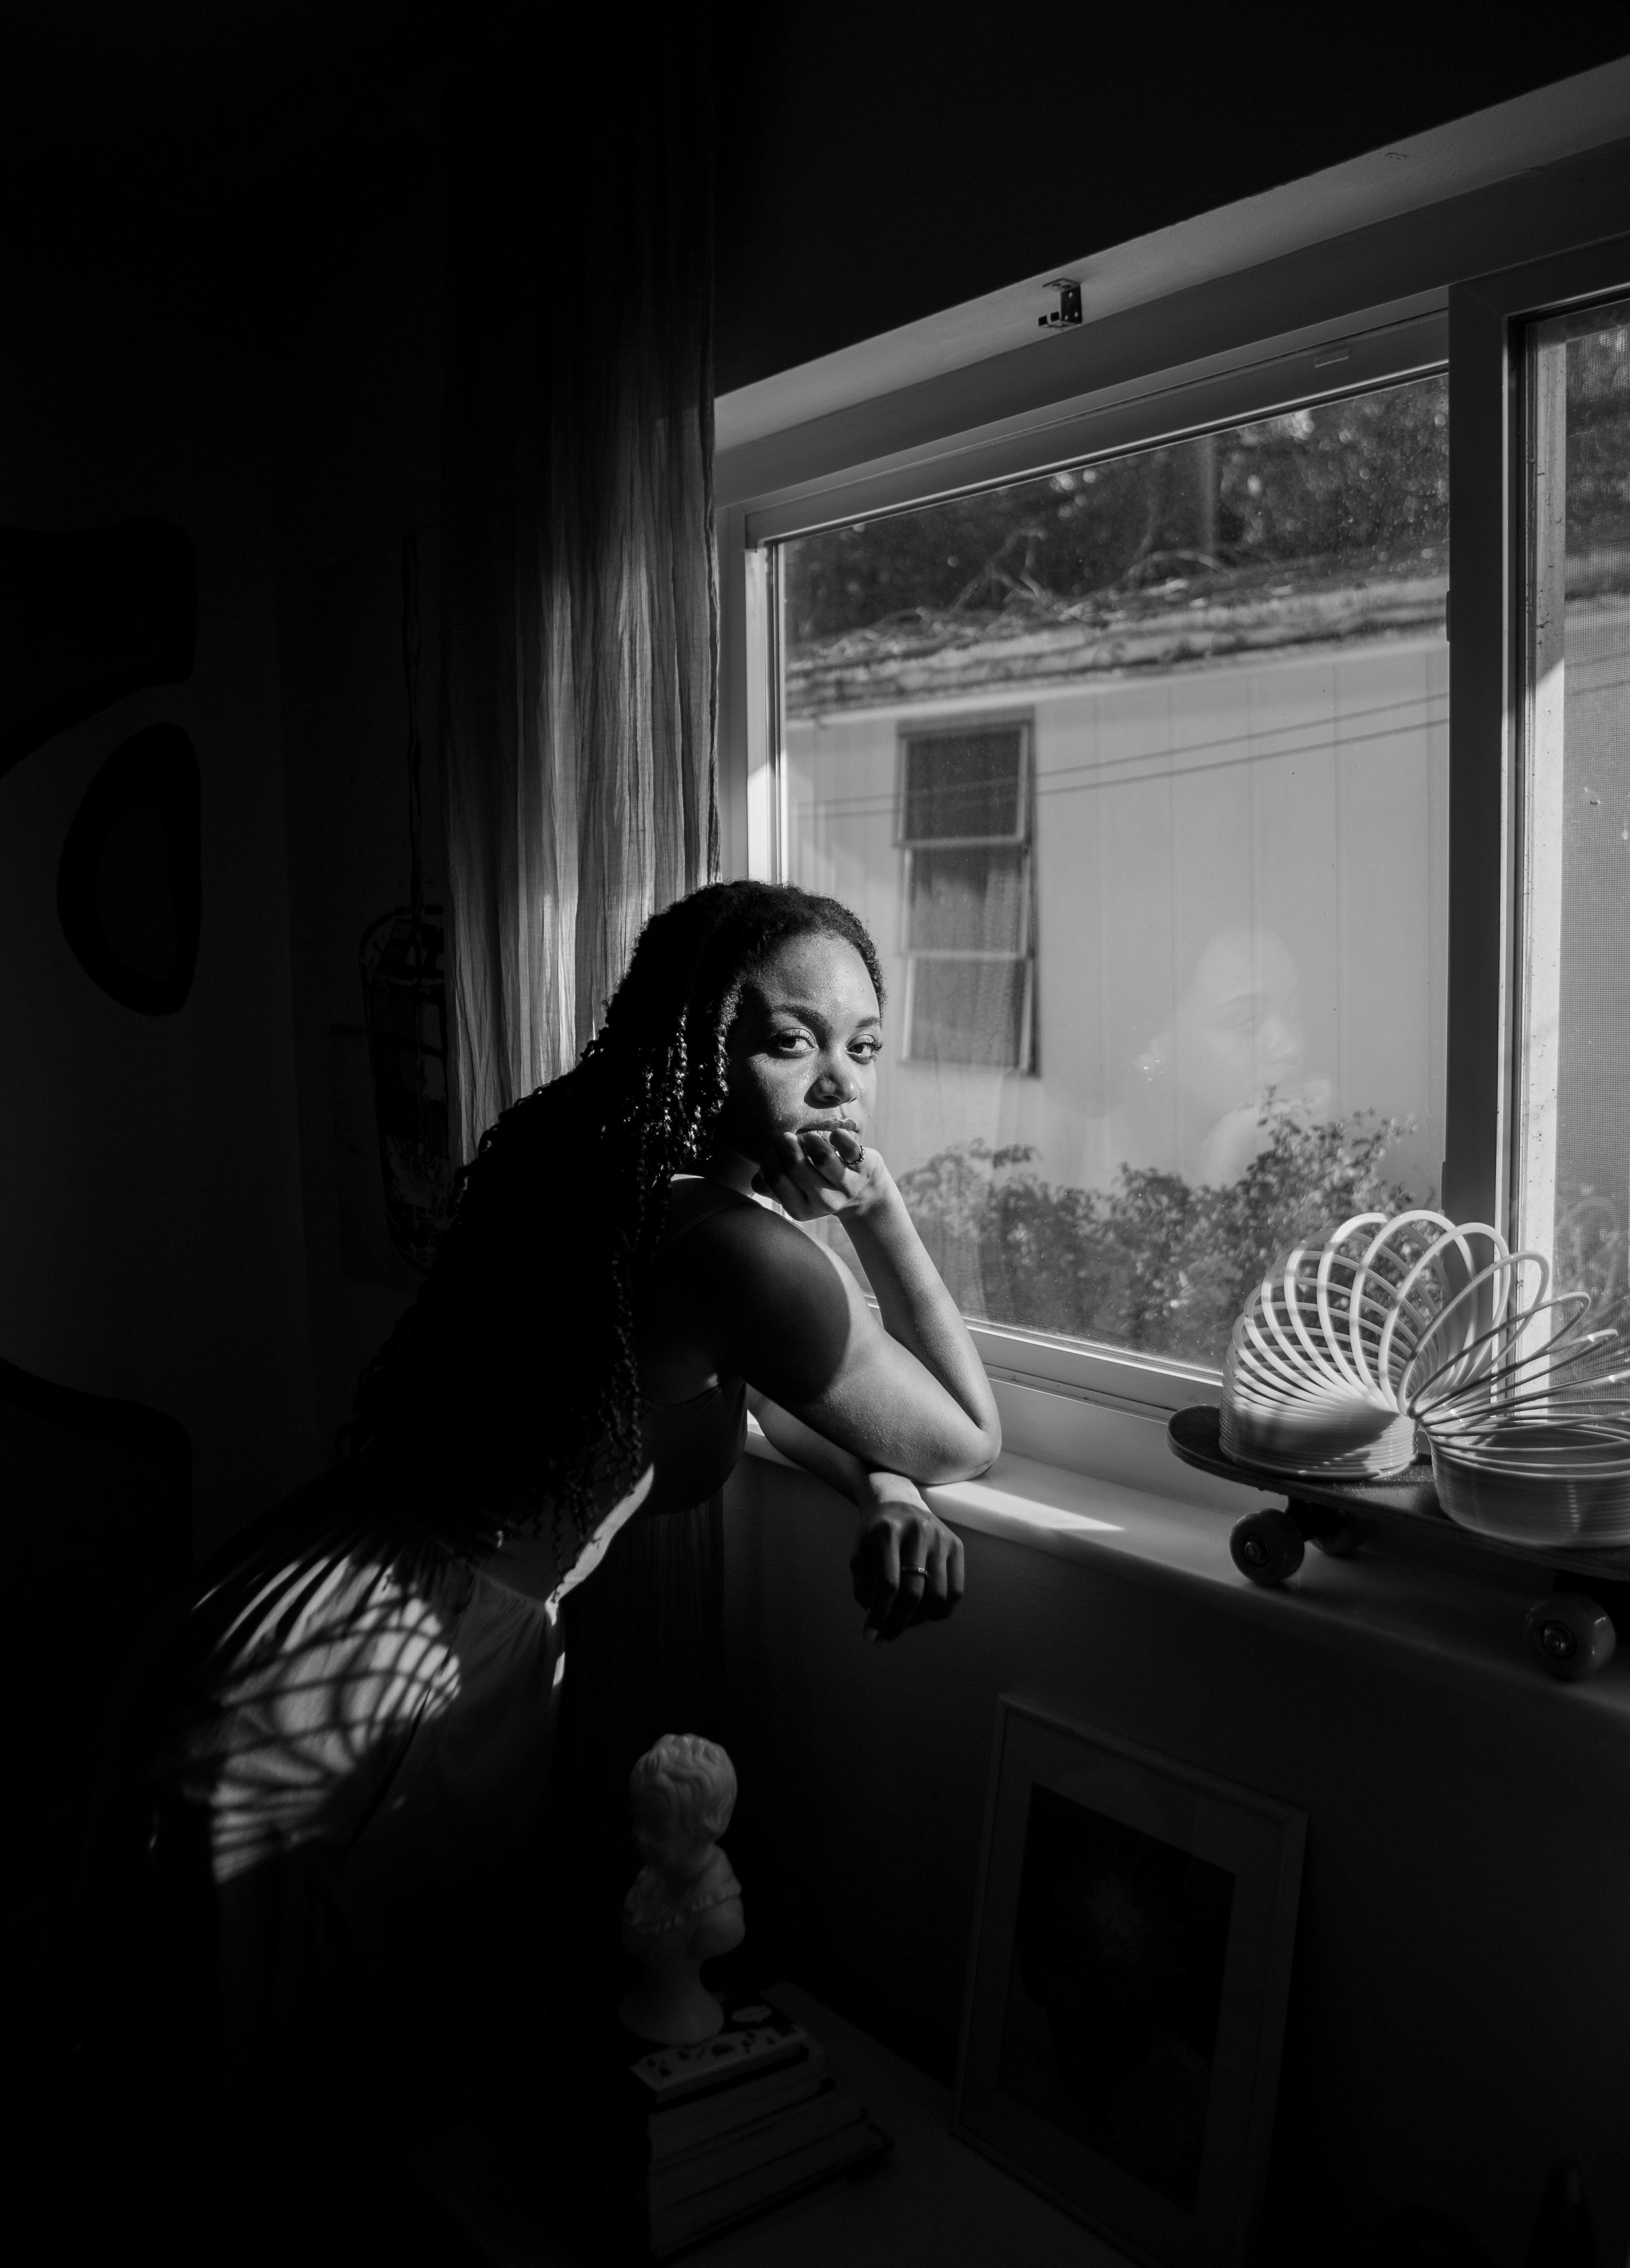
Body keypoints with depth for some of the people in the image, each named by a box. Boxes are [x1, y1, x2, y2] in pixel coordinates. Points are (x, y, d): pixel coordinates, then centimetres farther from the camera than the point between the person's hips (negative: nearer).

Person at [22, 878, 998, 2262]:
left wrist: (880, 1488, 0)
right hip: (336, 1703, -9)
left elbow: (730, 1390, 18)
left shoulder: (619, 1180, 4)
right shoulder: (733, 1247, -24)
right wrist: (882, 1209, -12)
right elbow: (973, 1440, -8)